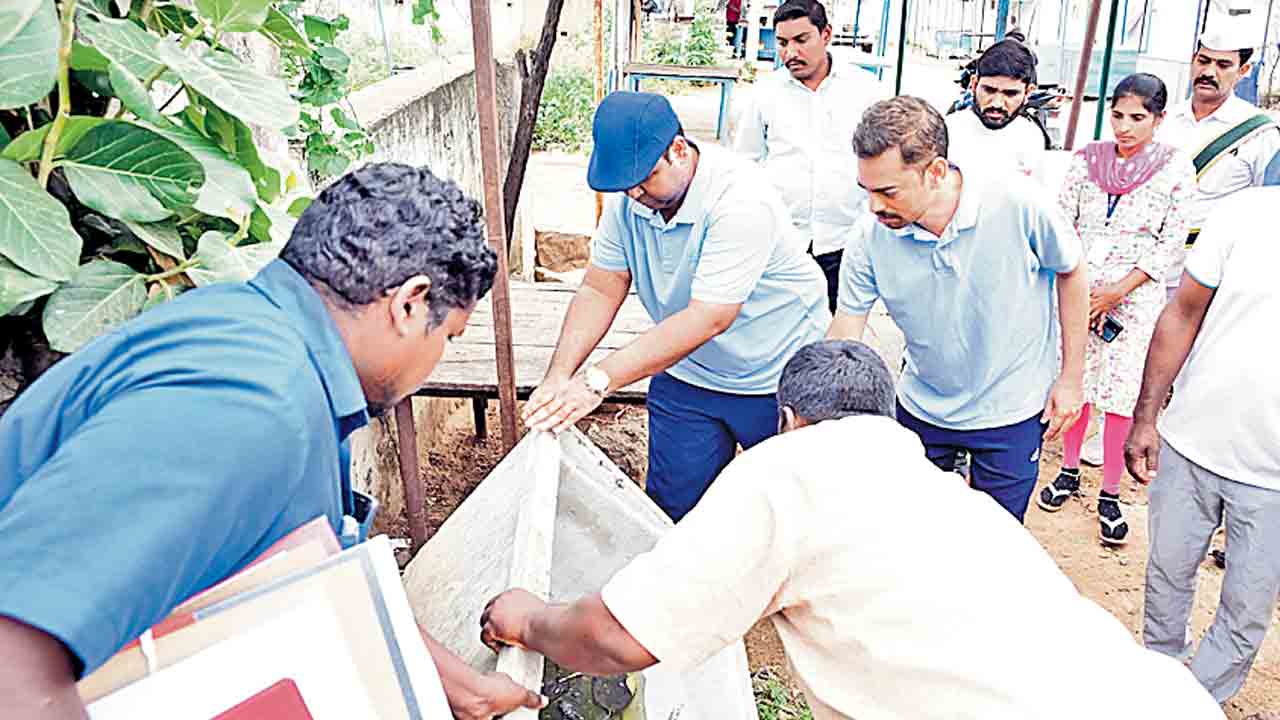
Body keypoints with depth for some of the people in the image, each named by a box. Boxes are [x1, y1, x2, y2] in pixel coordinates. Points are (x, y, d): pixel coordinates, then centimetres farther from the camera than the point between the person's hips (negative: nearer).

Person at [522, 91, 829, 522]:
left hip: (779, 380, -5)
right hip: (686, 376, 5)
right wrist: (558, 377, -21)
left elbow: (708, 318, -36)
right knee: (672, 506, 10)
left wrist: (598, 380, -39)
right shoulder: (628, 196, -10)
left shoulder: (740, 201, -31)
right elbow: (600, 290, -7)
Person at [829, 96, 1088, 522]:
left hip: (1011, 412, -2)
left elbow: (1071, 273, -5)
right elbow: (842, 342, -11)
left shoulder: (1018, 207, -24)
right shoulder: (869, 244, -18)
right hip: (921, 408, 2)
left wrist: (1071, 379, -2)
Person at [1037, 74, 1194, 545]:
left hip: (1135, 297, -2)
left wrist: (1117, 291, -12)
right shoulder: (1087, 160, 4)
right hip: (1077, 290, 3)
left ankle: (1110, 495, 9)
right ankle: (1069, 472, 27)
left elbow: (1171, 242, -4)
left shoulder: (1175, 168, -2)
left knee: (1122, 395, -1)